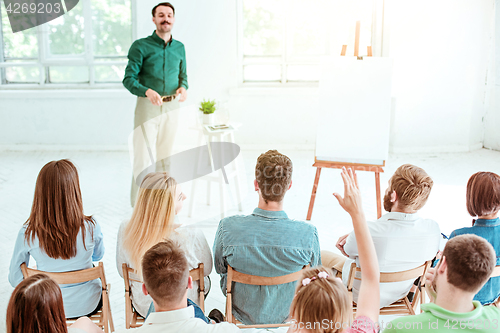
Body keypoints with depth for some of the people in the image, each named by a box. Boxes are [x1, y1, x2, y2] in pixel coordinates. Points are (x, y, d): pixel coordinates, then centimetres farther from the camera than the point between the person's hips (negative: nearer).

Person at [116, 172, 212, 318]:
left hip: (143, 307, 3)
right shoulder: (191, 236, -36)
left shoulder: (125, 230, -25)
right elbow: (206, 269, -14)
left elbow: (123, 272, -7)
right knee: (204, 281, 34)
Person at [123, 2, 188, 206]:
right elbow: (128, 79, -7)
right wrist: (147, 91, -26)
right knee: (145, 155, -7)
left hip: (172, 107, 4)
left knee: (165, 155, 11)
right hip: (147, 106, -4)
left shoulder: (179, 47, 11)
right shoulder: (141, 46, -3)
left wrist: (183, 88, -4)